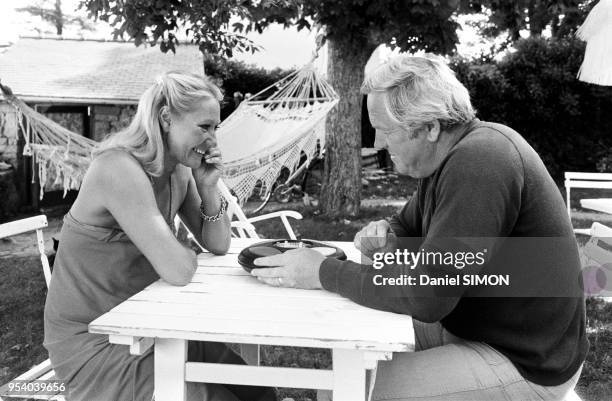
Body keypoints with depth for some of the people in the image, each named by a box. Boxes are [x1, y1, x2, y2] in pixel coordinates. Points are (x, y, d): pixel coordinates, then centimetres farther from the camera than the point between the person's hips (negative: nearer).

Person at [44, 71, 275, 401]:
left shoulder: (179, 171, 1)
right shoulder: (120, 169, -25)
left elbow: (218, 246, 7)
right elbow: (178, 272, -31)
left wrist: (208, 188, -8)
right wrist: (183, 253, -8)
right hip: (92, 341, -7)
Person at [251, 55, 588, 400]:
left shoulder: (479, 164, -29)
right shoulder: (451, 153, 1)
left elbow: (425, 295, -29)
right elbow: (411, 225, 15)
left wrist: (324, 273, -21)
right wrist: (387, 234, -8)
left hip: (526, 363, -8)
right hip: (467, 326, 9)